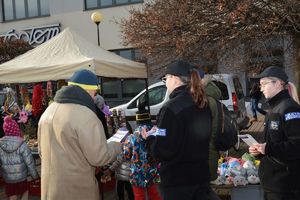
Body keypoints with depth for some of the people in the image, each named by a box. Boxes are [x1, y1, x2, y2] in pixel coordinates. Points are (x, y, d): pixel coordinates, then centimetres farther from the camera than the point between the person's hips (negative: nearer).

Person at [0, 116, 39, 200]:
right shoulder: (21, 144, -16)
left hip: (7, 178, 2)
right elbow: (29, 162, -12)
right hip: (21, 177, -2)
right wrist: (35, 175, 0)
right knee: (25, 193, 21)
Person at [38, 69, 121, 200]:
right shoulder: (85, 116, -21)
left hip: (50, 186, 8)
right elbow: (99, 157, -18)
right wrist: (117, 147, 0)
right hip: (76, 189, -7)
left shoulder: (48, 111, 6)